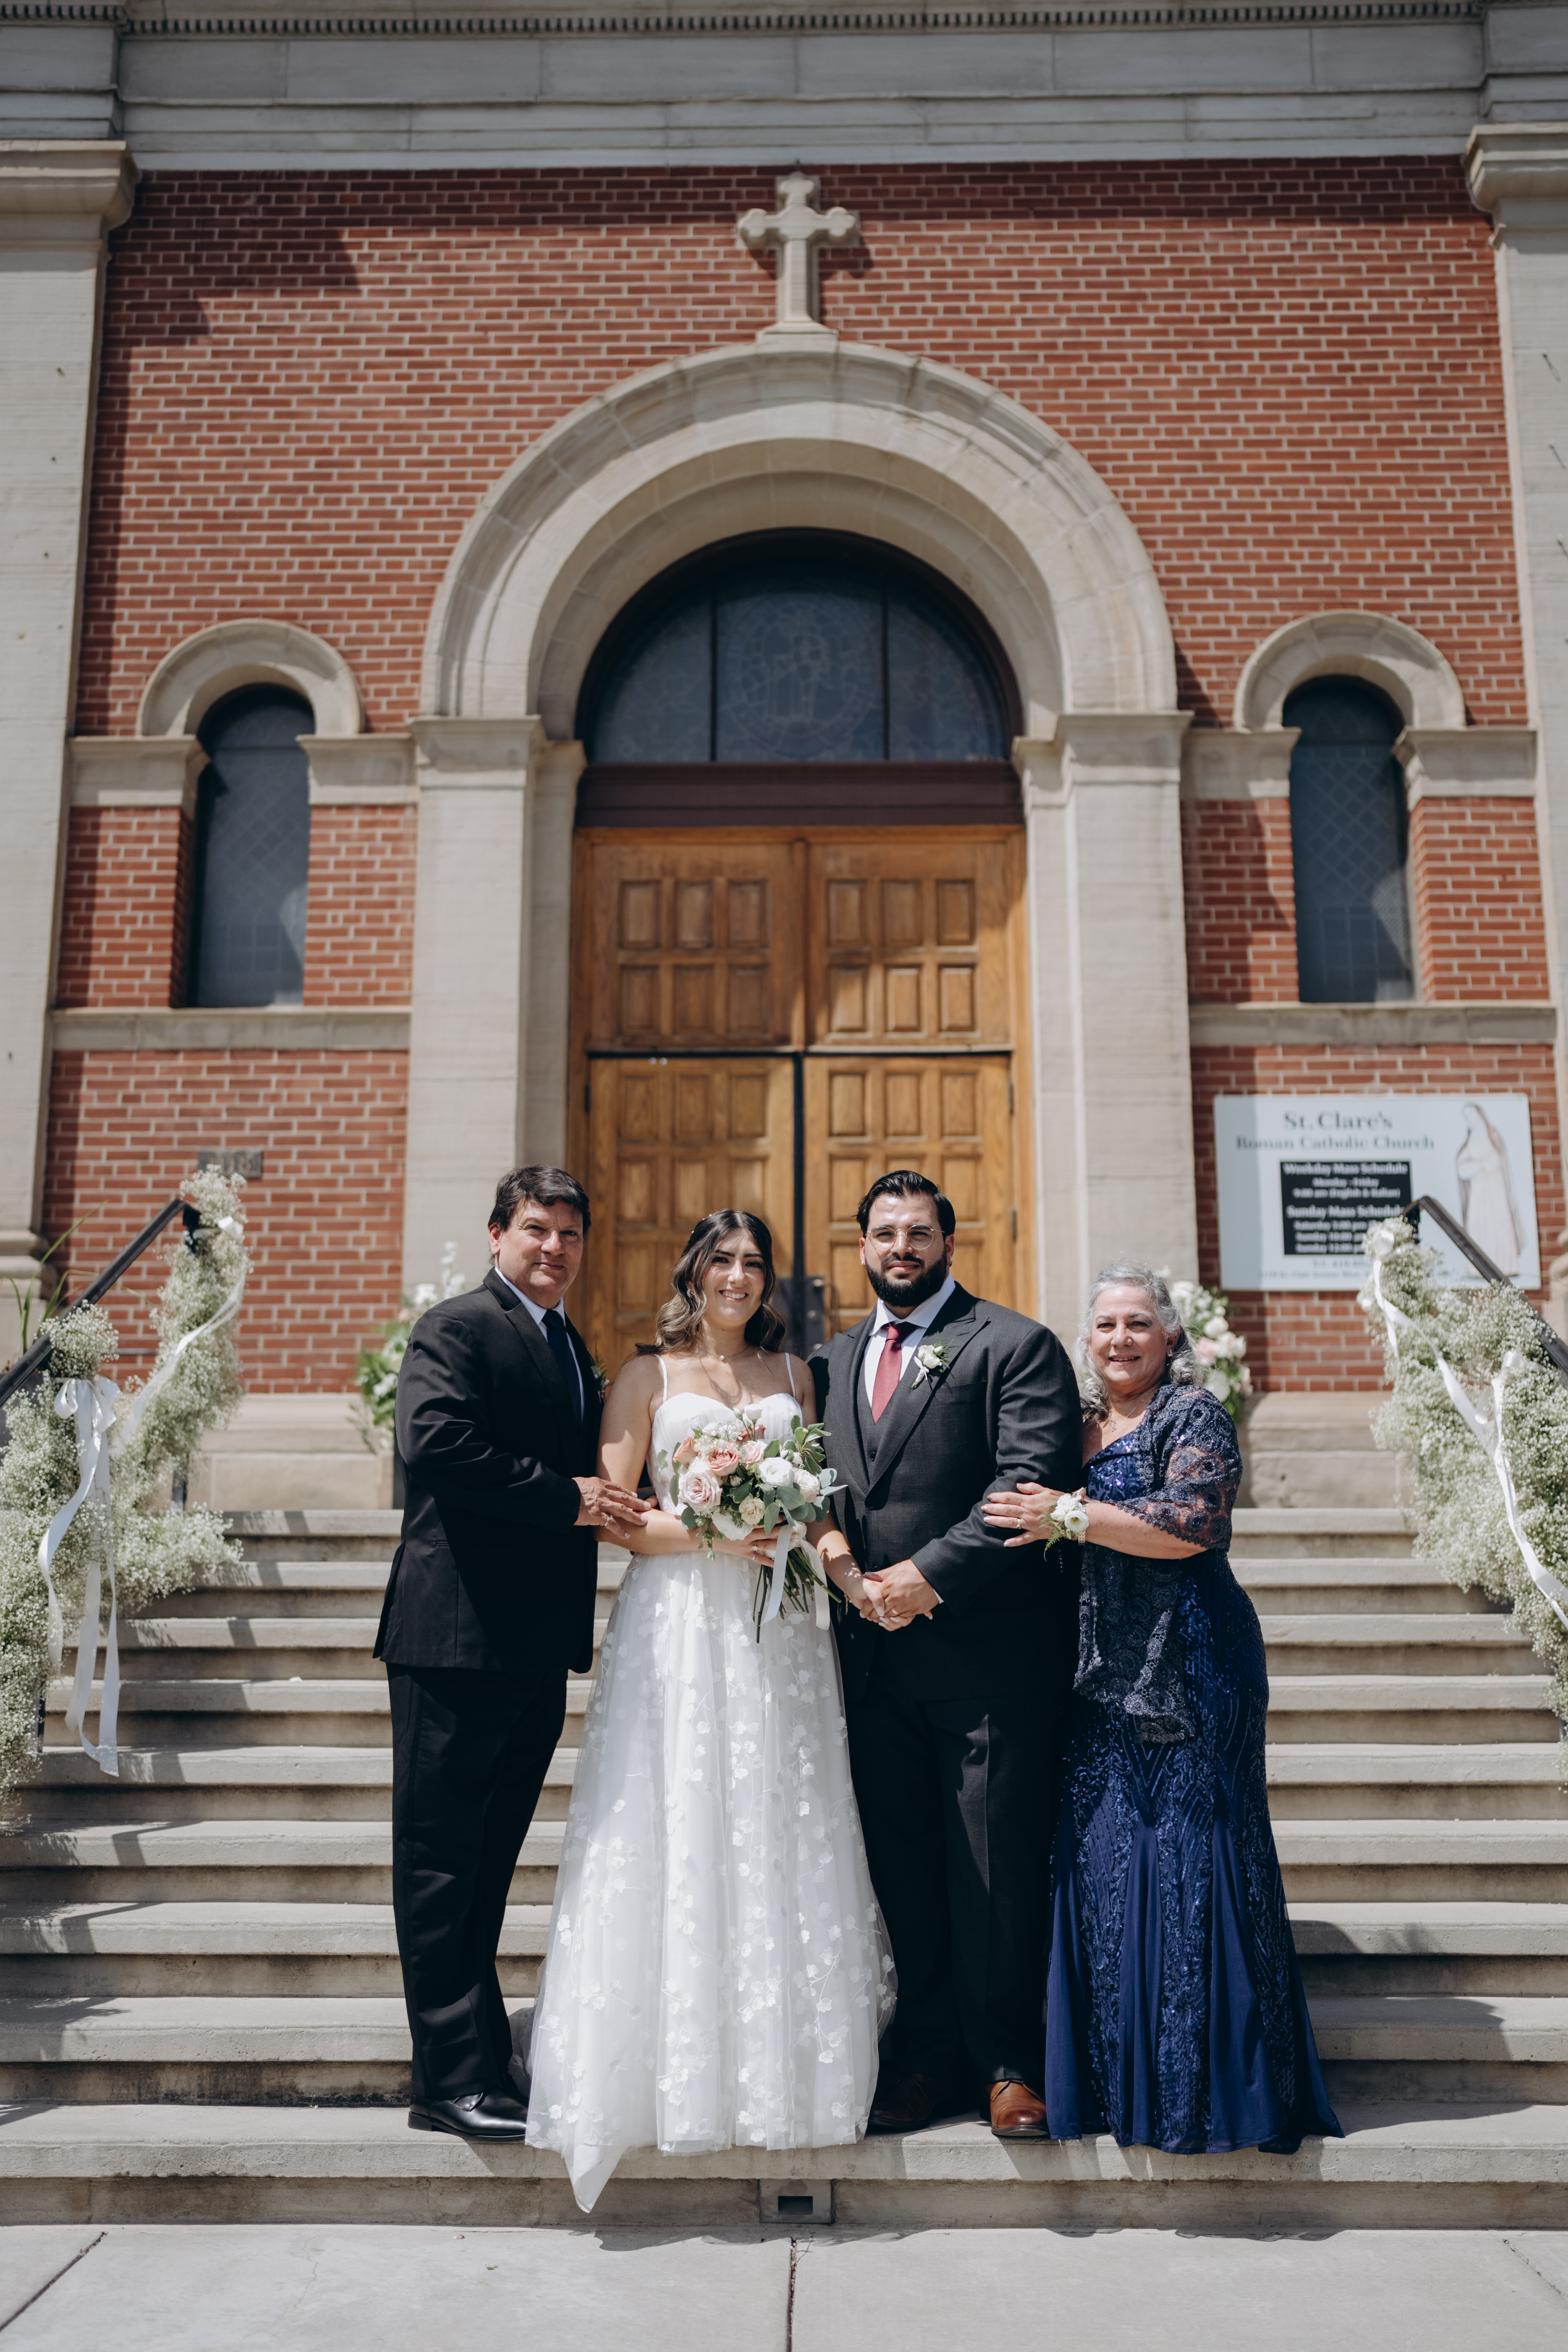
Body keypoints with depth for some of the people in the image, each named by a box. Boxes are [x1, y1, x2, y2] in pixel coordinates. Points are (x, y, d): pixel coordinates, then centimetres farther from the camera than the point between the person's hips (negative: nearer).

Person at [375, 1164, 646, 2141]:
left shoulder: (574, 1349, 19)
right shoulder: (455, 1327, -7)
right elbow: (434, 1440, -23)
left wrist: (612, 1504, 1)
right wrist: (566, 1496, -18)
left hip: (540, 1647, 9)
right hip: (460, 1633, -8)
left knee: (488, 1866, 16)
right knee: (443, 1861, 1)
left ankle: (472, 2071, 26)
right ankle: (459, 2080, 8)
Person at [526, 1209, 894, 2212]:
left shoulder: (792, 1372, 15)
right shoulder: (648, 1376, 5)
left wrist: (848, 1573, -5)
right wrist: (708, 1532, -15)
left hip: (780, 1627, 3)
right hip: (679, 1622, -3)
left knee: (785, 1836, 5)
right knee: (679, 1837, -2)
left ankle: (787, 2065, 17)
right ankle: (685, 2066, 9)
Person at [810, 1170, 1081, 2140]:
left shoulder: (1015, 1346, -2)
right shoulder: (835, 1360, 17)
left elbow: (1032, 1485, -12)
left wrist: (925, 1574, -16)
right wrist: (831, 1545, -6)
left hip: (988, 1650, -5)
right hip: (877, 1650, 5)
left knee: (999, 1867, 1)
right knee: (904, 1866, 10)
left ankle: (1009, 2064, 16)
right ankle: (931, 2057, 22)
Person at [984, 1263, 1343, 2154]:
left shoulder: (1195, 1416, -4)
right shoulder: (1081, 1427, 17)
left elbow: (1194, 1521, -19)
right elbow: (1040, 1531, 26)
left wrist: (1071, 1514, -16)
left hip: (1189, 1670, -6)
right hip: (1104, 1679, 7)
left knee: (1186, 1859, -4)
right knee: (1101, 1861, 6)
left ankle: (1212, 2083, 8)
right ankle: (1123, 2078, 17)